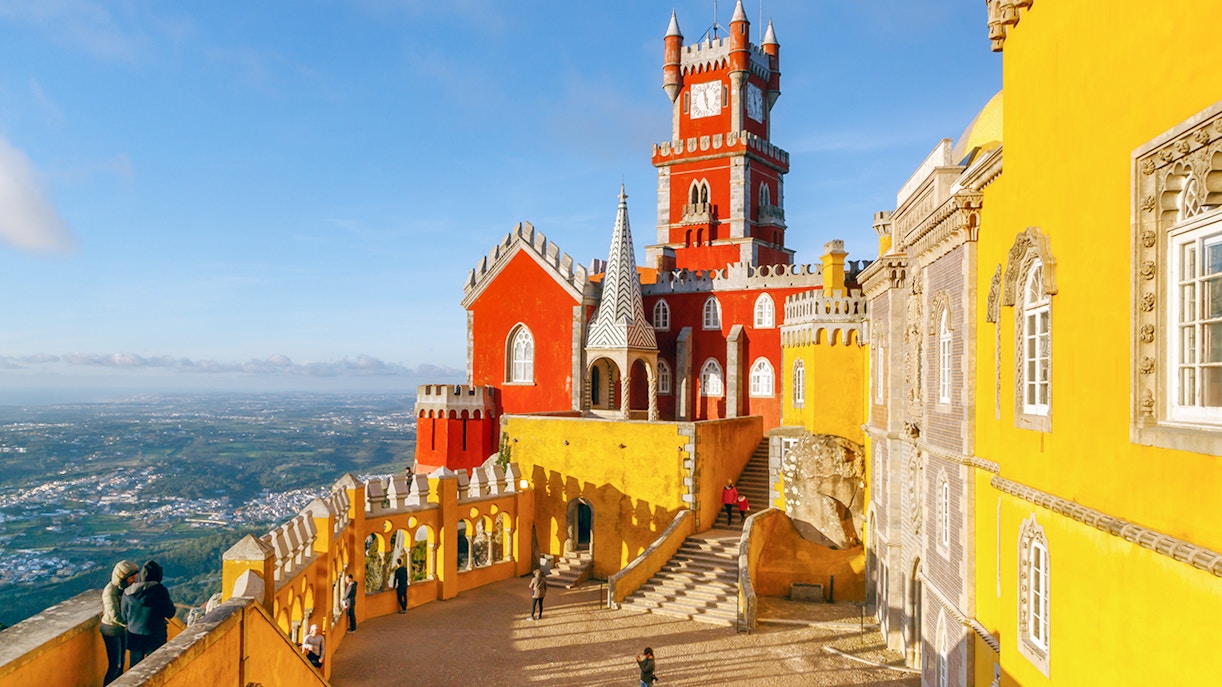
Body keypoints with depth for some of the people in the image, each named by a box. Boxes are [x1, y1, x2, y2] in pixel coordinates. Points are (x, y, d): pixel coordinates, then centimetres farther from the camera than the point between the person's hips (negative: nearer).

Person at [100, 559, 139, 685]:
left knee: (121, 663, 16)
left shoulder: (124, 587, -3)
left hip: (123, 629, 7)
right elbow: (115, 616, -26)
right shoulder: (110, 591, -25)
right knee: (114, 666, -1)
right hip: (112, 631, -7)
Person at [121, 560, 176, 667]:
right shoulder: (160, 591, -17)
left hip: (134, 637, 3)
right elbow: (170, 614, -9)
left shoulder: (128, 592, -6)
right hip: (155, 638, -3)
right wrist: (170, 603, 8)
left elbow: (125, 617, 2)